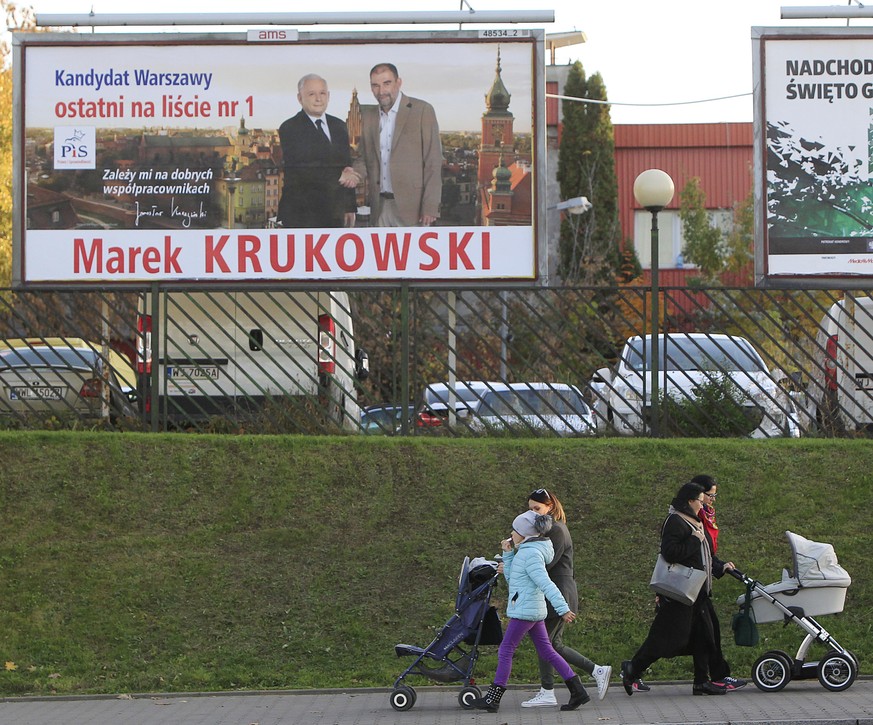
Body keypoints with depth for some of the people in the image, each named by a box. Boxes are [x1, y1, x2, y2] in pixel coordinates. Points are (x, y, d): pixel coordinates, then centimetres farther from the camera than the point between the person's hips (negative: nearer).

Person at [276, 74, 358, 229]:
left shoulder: (339, 126, 16)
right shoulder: (289, 128, -4)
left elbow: (347, 167, 19)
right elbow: (299, 172, -16)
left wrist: (350, 207, 14)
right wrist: (337, 177, -21)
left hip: (335, 214, 5)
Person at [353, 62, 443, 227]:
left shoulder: (422, 110, -3)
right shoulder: (368, 116, 13)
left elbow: (433, 163, -5)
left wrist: (430, 207, -11)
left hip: (411, 206, -5)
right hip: (380, 206, 5)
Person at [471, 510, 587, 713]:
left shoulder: (531, 554, -16)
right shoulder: (526, 551, 15)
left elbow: (546, 584, -23)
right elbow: (511, 577, 20)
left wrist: (563, 609, -28)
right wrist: (508, 554, 10)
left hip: (524, 611, -10)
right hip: (535, 611, 10)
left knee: (505, 651, -3)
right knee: (547, 652, 10)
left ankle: (493, 699, 2)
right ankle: (577, 691, 7)